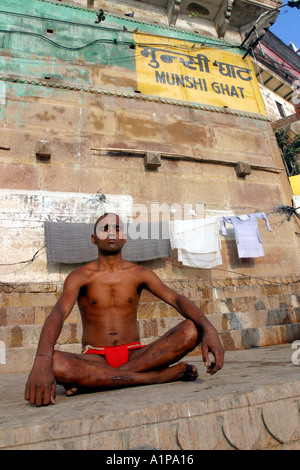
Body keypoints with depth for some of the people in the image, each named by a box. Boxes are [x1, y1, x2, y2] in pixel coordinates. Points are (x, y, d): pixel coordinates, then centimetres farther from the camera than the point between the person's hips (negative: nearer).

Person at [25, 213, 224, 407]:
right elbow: (58, 314, -19)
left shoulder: (139, 273, 4)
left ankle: (88, 378, -21)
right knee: (52, 363, -34)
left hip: (135, 355, 2)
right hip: (95, 358, -2)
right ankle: (158, 376, -25)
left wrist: (209, 329, -28)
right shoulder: (80, 277, -1)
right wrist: (42, 361, -39)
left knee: (191, 329, -21)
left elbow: (177, 299, -8)